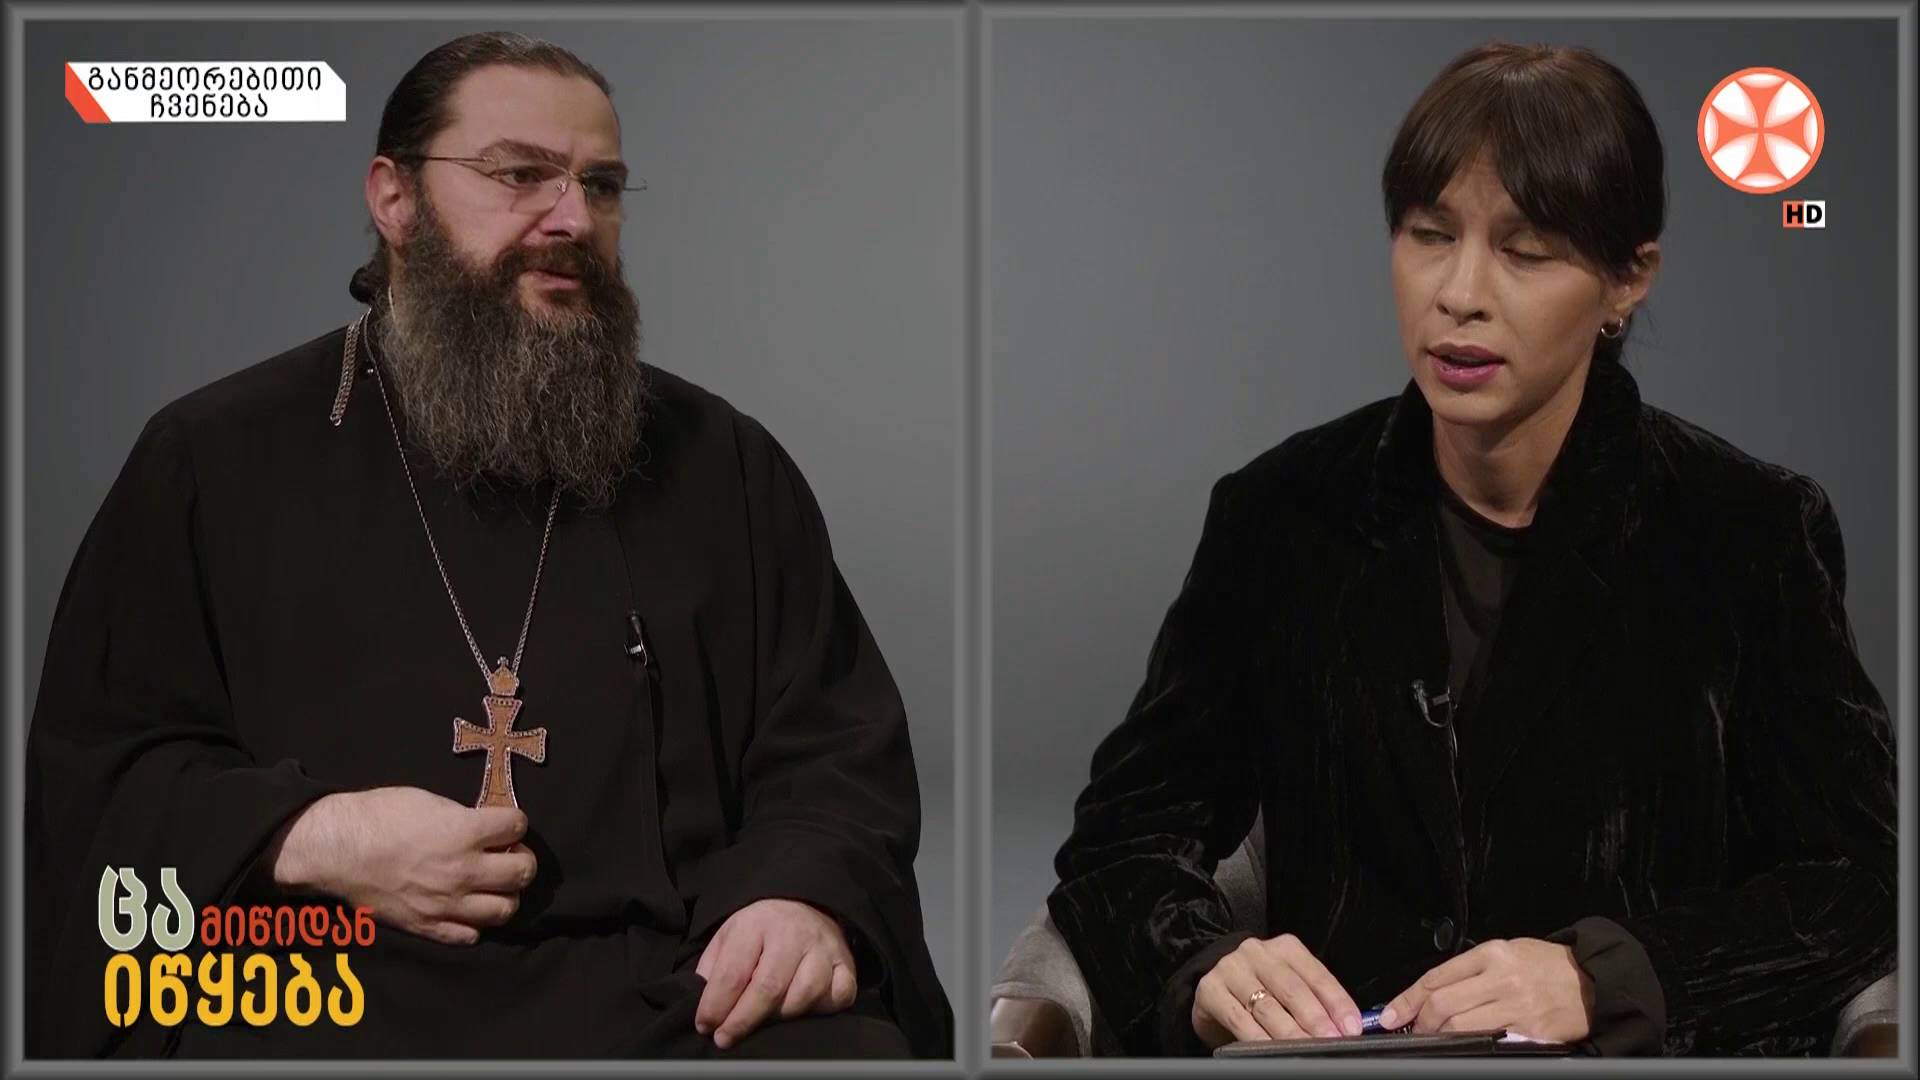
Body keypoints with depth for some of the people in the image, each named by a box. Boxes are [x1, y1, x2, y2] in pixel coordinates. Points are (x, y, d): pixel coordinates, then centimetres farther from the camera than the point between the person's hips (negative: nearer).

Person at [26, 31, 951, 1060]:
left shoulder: (722, 465, 17)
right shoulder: (214, 459, 11)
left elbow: (838, 742, 14)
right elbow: (90, 770, 10)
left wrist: (808, 896, -10)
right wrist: (309, 841, -10)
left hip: (671, 987, 2)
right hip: (328, 987, -1)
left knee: (853, 1044, -29)